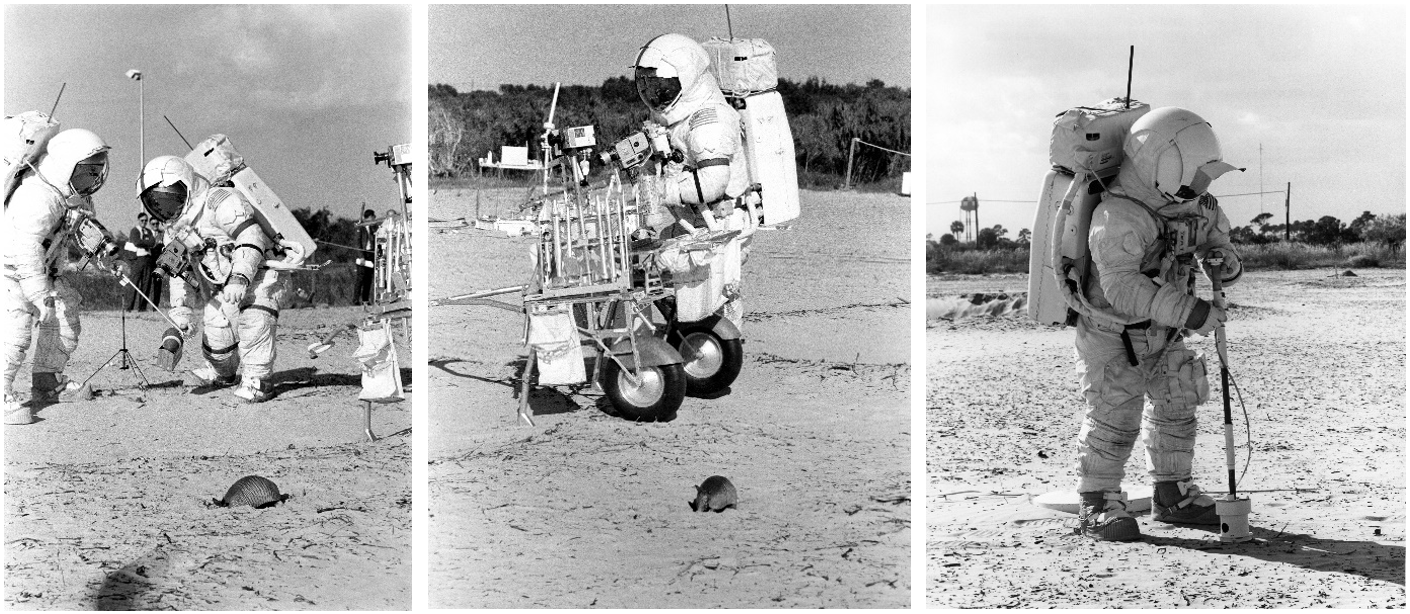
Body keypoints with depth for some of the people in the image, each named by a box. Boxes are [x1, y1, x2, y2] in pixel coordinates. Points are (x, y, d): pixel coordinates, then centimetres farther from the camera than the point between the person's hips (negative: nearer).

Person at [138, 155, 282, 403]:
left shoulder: (220, 203, -20)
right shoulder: (174, 232, 7)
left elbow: (251, 236, -28)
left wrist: (240, 277, -37)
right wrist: (181, 311, 5)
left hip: (259, 273, -7)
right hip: (223, 287, 7)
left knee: (254, 321, -27)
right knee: (215, 333, -1)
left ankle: (255, 379, -17)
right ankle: (224, 373, 29)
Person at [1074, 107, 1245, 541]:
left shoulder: (1194, 205, -3)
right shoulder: (1117, 217, -30)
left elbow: (1217, 240, 11)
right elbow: (1123, 288, -37)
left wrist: (1223, 261, -16)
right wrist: (1188, 312, -40)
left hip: (1163, 330, 8)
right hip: (1112, 331, -8)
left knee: (1177, 407, 13)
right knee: (1115, 418, -8)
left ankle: (1173, 494, 28)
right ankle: (1097, 506, 5)